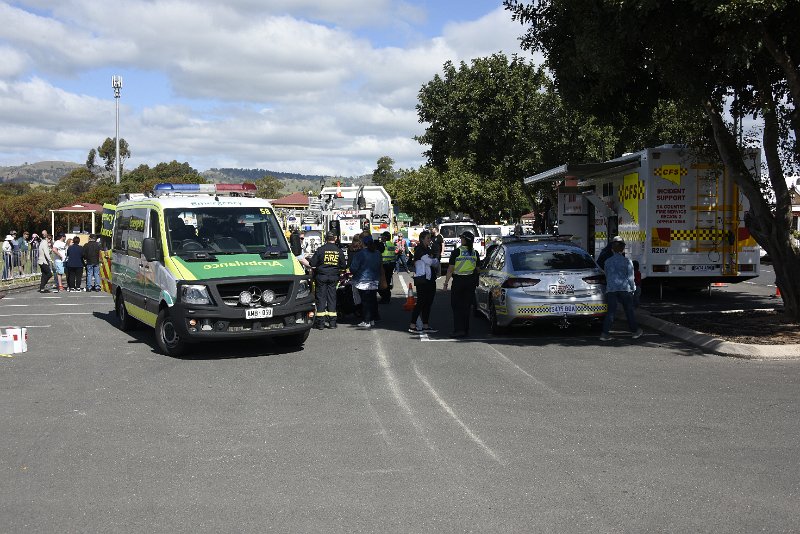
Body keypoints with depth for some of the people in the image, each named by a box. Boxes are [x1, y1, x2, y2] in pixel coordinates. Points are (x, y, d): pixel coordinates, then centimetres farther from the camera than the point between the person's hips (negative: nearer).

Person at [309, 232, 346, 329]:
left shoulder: (320, 250, -9)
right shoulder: (339, 251, -1)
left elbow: (312, 263, -7)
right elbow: (343, 266, 2)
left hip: (321, 276, -2)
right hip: (333, 277, 2)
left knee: (321, 297, 2)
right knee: (332, 297, 8)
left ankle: (320, 322, 0)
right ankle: (332, 322, 8)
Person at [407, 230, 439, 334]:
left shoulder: (429, 249, 18)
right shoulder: (419, 249, -8)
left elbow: (437, 264, 12)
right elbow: (429, 261, -17)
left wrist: (432, 259, -8)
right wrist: (434, 260, 4)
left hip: (430, 279, 8)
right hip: (422, 279, -8)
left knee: (428, 303, 7)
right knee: (421, 302, -8)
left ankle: (426, 326, 11)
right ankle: (412, 326, -5)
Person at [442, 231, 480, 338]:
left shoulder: (457, 252, -9)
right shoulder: (475, 253, 5)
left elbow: (450, 269, -10)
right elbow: (476, 269, 10)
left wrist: (446, 282, -5)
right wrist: (475, 282, 21)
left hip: (459, 280, -4)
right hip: (470, 280, 4)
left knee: (456, 305, 1)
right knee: (466, 306, 10)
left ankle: (459, 329, -10)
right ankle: (466, 330, 13)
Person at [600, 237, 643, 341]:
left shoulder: (607, 262, 7)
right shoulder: (627, 261, -2)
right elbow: (630, 277, 0)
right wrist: (633, 289, 11)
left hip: (611, 289, 2)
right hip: (624, 289, -2)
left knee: (611, 311, 2)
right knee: (629, 310, 11)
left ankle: (605, 333, -7)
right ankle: (635, 331, 23)